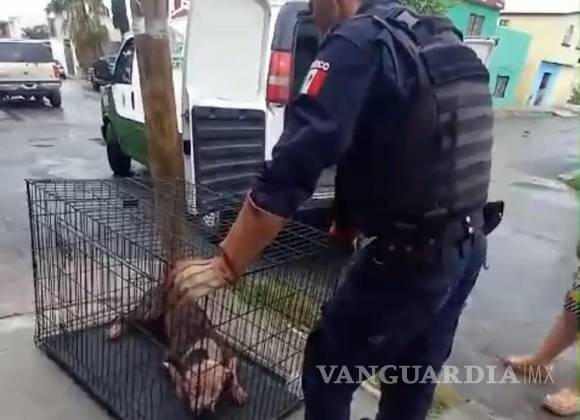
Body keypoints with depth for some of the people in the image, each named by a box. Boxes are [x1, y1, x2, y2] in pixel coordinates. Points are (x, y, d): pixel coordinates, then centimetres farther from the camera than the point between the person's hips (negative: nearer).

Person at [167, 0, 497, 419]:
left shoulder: (359, 42, -14)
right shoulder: (444, 41, 12)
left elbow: (291, 170, -23)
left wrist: (223, 267, -17)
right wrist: (355, 215, 25)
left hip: (409, 257, -8)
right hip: (469, 245, 9)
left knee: (327, 373, 12)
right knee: (416, 373, 26)